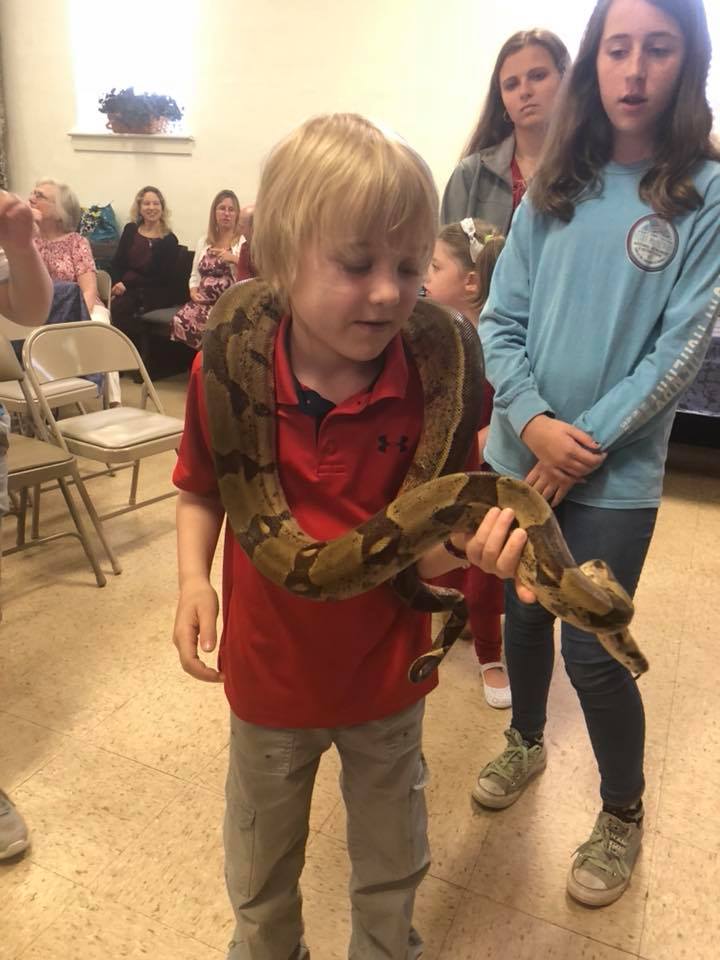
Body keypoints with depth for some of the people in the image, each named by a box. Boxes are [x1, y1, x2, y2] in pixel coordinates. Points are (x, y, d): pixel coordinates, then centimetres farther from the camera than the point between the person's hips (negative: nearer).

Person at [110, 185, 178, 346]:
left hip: (153, 295, -3)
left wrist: (127, 284, -11)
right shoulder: (130, 230, 14)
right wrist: (117, 284, -12)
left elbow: (162, 278, -4)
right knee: (110, 308, -30)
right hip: (125, 290, 3)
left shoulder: (169, 240, 4)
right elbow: (117, 263, 10)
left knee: (118, 311, -30)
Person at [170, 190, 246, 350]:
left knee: (208, 325, -35)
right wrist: (193, 291, 3)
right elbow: (195, 274, 22)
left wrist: (235, 259, -18)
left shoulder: (244, 242, 5)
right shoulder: (204, 241, 20)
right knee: (180, 321, -27)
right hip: (203, 300, 4)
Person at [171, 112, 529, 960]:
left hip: (386, 674, 0)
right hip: (268, 670, 1)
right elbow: (200, 491, 0)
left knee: (391, 868, 27)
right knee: (258, 870, 29)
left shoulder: (433, 383, -19)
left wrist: (471, 541, -37)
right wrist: (193, 577, -16)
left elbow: (429, 554, -16)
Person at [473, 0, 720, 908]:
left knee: (591, 650, 1)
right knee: (523, 615, 17)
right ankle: (525, 743, 46)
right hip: (520, 450, 4)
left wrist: (586, 443, -14)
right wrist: (533, 420, -14)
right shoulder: (553, 188, 5)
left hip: (618, 469, -3)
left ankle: (622, 816, 29)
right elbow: (500, 319, 1)